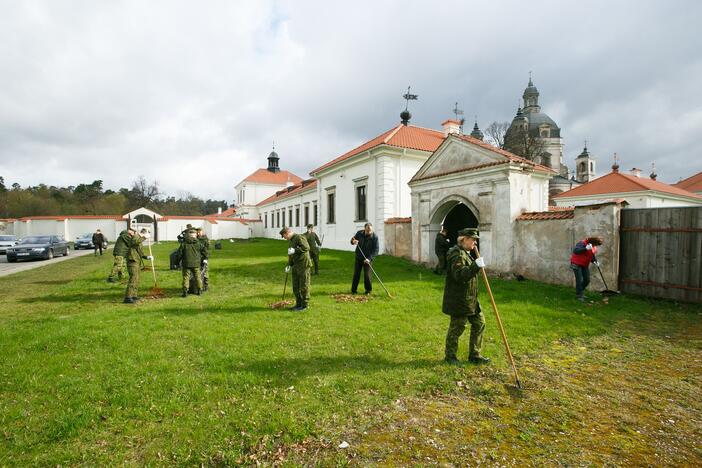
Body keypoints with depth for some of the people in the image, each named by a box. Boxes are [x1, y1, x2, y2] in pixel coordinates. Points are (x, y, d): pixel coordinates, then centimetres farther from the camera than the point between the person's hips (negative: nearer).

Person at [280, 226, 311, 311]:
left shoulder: (299, 237, -10)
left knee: (304, 286, -2)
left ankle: (304, 305, 7)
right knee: (295, 286, 11)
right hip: (296, 266, 9)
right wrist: (289, 265, 18)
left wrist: (295, 250, -26)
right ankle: (298, 304, 22)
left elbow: (306, 247, -24)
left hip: (303, 265, -9)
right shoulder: (290, 241, 19)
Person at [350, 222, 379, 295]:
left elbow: (376, 250, -16)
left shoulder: (375, 237, -14)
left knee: (367, 275, -5)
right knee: (356, 274, 4)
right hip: (358, 257, 3)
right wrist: (353, 241, -17)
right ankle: (354, 290, 16)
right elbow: (352, 240, 9)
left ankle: (368, 290, 14)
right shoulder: (359, 233, -5)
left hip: (367, 258, -3)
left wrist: (369, 258, -27)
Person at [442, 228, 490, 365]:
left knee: (479, 323, 15)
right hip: (459, 300, -10)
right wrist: (476, 266, -40)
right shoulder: (457, 254, -20)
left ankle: (474, 355, 28)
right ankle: (450, 356, 22)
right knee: (457, 327, 3)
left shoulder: (466, 253, 14)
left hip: (470, 299, 10)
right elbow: (460, 275, -33)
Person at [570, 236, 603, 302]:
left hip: (585, 265, 8)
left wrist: (595, 261, -3)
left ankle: (580, 292, 30)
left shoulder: (594, 247, 4)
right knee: (579, 280, -7)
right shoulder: (583, 243, -21)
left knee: (587, 280, 9)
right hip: (577, 264, -8)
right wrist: (586, 248, -44)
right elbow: (575, 251, -35)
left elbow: (592, 256, 16)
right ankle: (579, 296, 5)